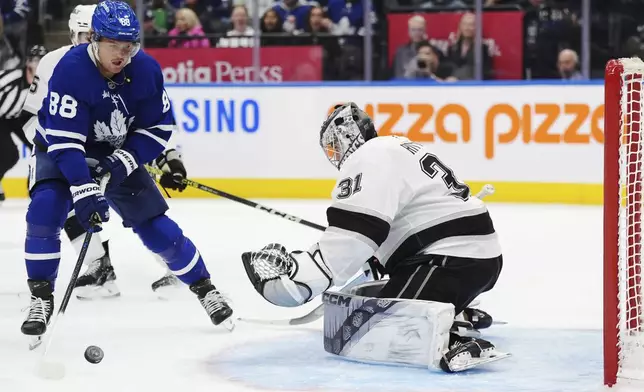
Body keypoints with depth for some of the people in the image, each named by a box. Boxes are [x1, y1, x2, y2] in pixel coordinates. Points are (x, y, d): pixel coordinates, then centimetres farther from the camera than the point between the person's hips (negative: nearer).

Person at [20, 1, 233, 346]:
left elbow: (160, 125, -9)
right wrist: (83, 192, -41)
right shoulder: (71, 70, -30)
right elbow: (64, 140, -33)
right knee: (45, 210, -27)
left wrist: (123, 161, -22)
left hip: (119, 155, 3)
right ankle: (41, 298, -13)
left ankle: (203, 287, 19)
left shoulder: (146, 69, -17)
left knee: (156, 225, 0)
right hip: (61, 152, -3)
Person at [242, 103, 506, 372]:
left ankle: (455, 337, -29)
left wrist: (300, 276, -24)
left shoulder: (370, 158, -9)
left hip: (453, 260, -10)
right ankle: (460, 317, 20)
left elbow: (351, 234, -21)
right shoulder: (400, 149, 23)